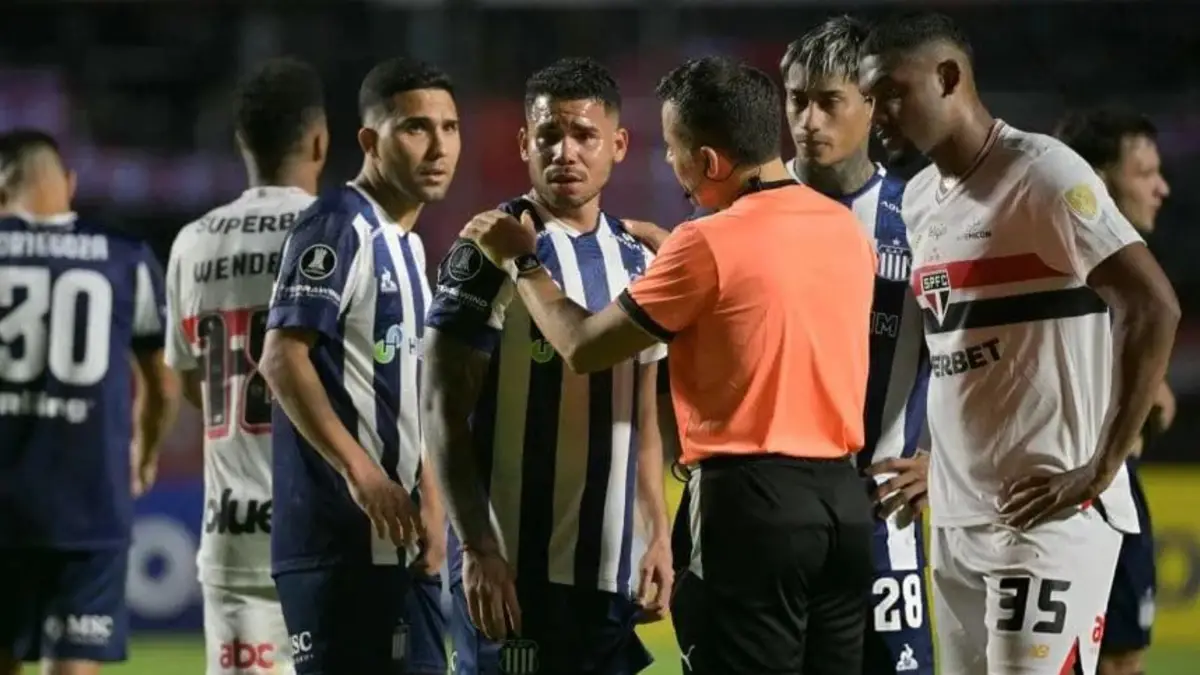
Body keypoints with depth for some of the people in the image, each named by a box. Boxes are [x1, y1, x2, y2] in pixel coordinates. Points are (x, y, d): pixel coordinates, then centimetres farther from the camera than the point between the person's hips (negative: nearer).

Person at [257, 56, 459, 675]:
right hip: (337, 535, -10)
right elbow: (282, 357, -19)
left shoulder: (407, 246, 18)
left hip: (390, 536, 10)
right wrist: (362, 472, -24)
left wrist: (428, 501, 17)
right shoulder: (338, 227, -11)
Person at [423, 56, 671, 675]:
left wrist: (659, 536, 11)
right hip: (518, 569, -6)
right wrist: (478, 550, -16)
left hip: (612, 570, 6)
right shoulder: (489, 254, -7)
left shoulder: (636, 262, 13)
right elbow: (445, 413, -10)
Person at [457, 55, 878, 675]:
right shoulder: (847, 228, 8)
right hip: (843, 496, 7)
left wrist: (523, 262, 10)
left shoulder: (709, 246, -12)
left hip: (751, 503, -7)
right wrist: (669, 248, 31)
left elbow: (583, 347, -4)